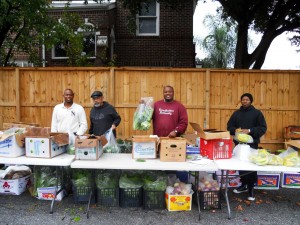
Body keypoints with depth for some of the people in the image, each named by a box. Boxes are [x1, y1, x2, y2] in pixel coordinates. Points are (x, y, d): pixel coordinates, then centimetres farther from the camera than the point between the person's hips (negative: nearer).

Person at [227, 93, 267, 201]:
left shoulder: (257, 113, 0)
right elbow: (229, 126, 11)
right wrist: (235, 130, -11)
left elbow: (263, 128, -6)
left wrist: (249, 131, -19)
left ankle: (251, 189, 10)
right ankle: (244, 185, 28)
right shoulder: (236, 113, 11)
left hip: (252, 144, -4)